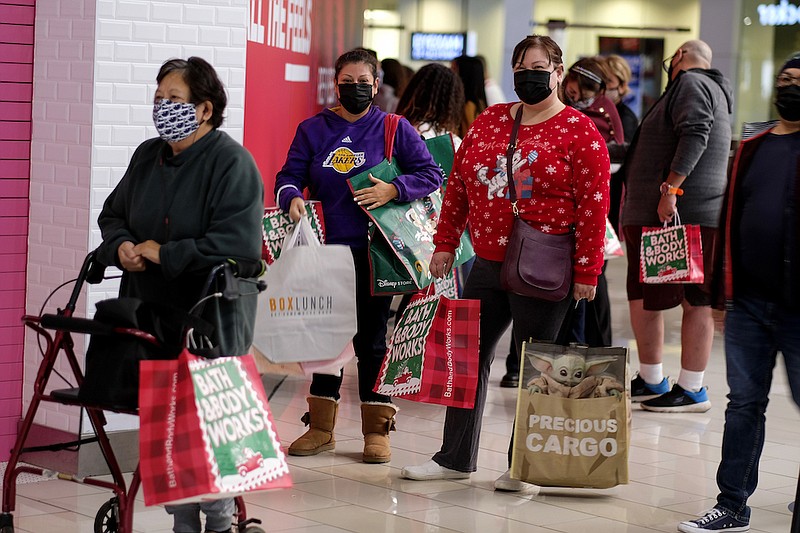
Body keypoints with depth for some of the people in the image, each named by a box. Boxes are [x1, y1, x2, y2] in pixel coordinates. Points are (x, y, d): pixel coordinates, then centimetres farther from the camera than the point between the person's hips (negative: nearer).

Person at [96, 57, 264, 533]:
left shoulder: (232, 163, -11)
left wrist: (163, 254, -18)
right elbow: (114, 213, 23)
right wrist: (121, 246, -1)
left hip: (211, 319, -6)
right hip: (151, 313, 7)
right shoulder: (147, 157, 12)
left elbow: (238, 244, -21)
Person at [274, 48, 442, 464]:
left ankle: (376, 430, 11)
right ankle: (320, 427, 18)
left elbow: (431, 174, 1)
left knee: (372, 338, 2)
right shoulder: (313, 130, 8)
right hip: (326, 247, 3)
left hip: (374, 251, -2)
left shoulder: (395, 129, 2)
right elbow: (289, 175, 6)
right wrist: (293, 198, -16)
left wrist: (393, 189, -15)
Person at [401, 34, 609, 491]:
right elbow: (459, 184, 15)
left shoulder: (580, 132, -7)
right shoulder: (489, 122, 10)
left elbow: (593, 207, -11)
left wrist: (586, 272, -14)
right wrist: (446, 242, 11)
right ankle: (455, 458, 22)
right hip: (488, 265, 6)